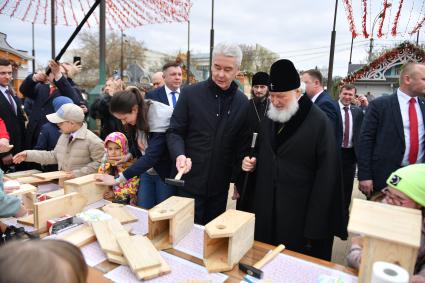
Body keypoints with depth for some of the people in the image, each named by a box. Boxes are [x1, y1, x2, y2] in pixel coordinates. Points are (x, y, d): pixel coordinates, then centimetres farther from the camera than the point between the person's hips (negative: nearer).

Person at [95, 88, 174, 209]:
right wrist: (129, 155, -10)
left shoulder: (160, 119, -28)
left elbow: (151, 156, -33)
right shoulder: (136, 117, -8)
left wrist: (118, 179, -31)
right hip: (147, 168, 6)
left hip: (165, 172, -6)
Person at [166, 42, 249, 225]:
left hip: (220, 185, 2)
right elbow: (174, 132, -4)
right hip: (189, 181, -2)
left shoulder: (243, 103, 0)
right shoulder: (190, 94, -6)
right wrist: (179, 155, -23)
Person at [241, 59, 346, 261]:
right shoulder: (269, 119, 6)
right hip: (266, 210, 5)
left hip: (300, 214, -5)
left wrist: (314, 224, -13)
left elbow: (326, 176, -12)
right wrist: (251, 163, -3)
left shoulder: (319, 122, -13)